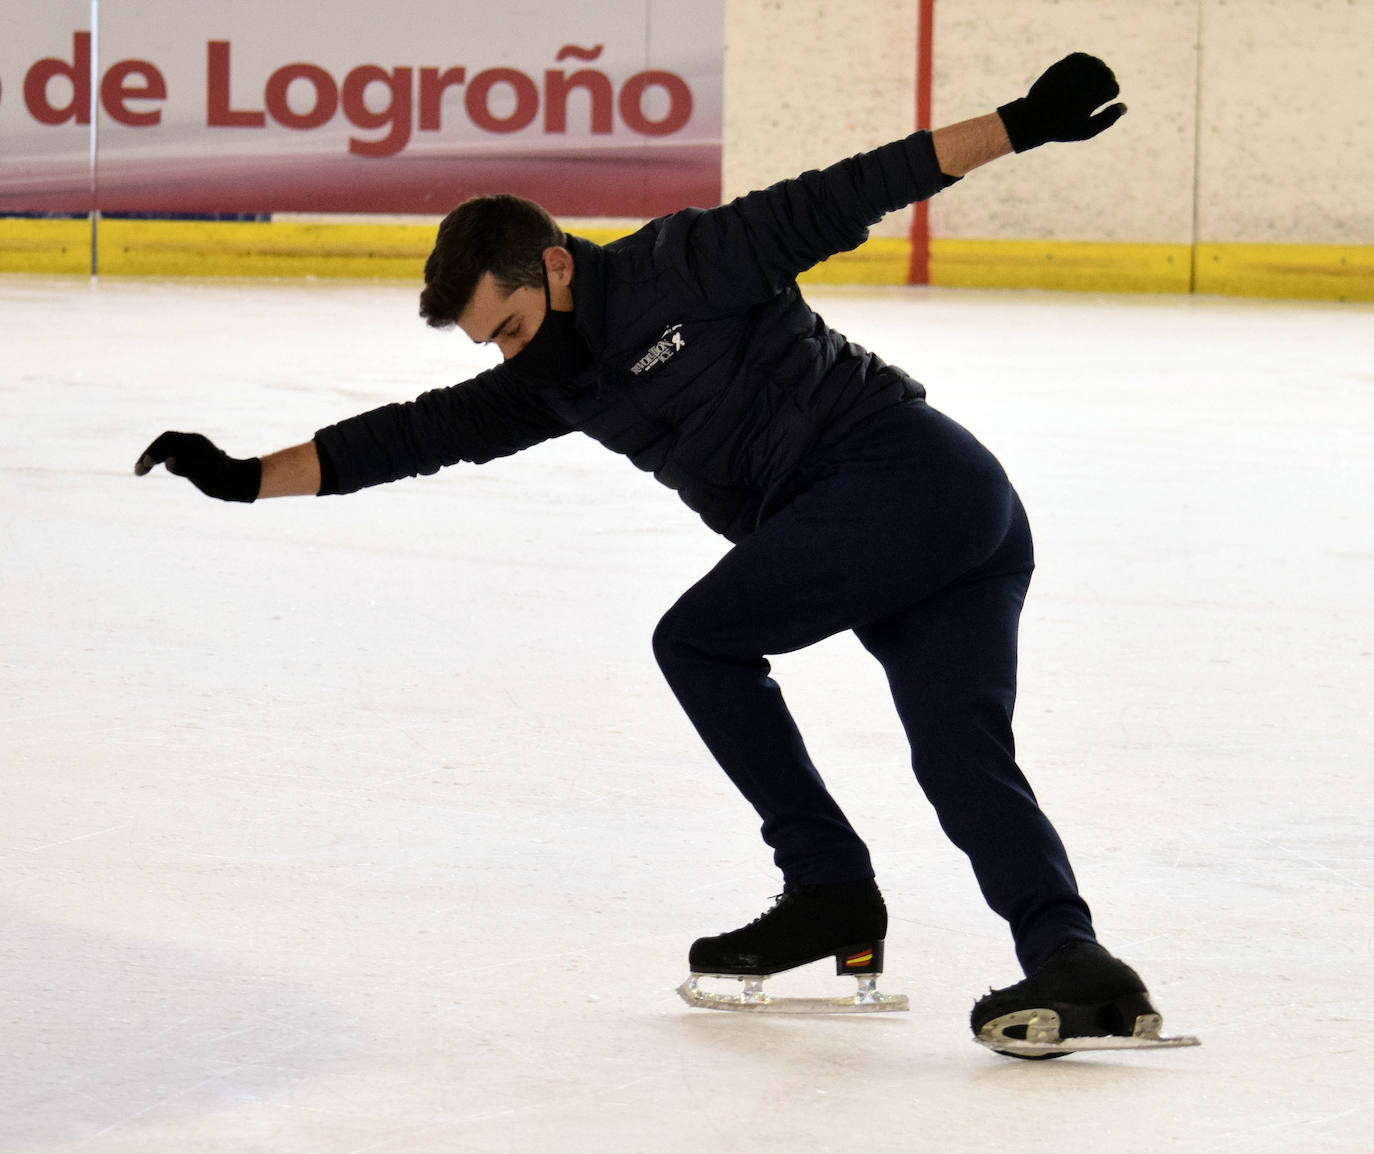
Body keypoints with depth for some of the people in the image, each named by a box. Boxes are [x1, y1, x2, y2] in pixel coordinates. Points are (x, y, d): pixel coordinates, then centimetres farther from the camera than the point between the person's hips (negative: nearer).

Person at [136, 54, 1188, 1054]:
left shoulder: (683, 266, -5)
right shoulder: (557, 381, 17)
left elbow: (838, 203, -7)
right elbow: (421, 433, 15)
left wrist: (1020, 124, -12)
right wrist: (249, 477, 10)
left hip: (905, 466, -8)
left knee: (697, 640, -3)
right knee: (964, 757, -4)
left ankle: (831, 886, -3)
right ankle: (1071, 958, -19)